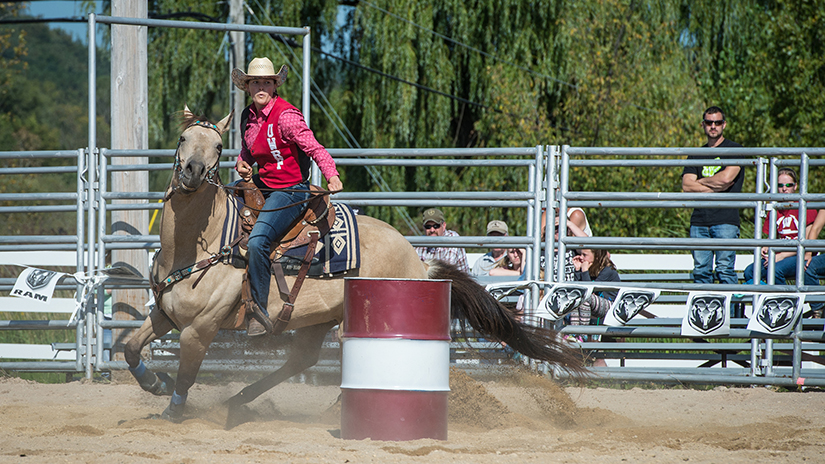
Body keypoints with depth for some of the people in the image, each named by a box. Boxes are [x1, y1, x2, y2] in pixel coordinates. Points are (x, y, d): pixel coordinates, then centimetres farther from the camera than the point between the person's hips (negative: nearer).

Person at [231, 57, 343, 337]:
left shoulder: (285, 116, -17)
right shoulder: (248, 117, 8)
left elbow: (315, 148, -22)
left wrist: (332, 176, -39)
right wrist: (242, 165, 0)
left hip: (290, 192, -9)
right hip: (262, 185, 9)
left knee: (257, 242, -28)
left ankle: (260, 313, -21)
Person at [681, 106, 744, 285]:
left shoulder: (734, 149, 6)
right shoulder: (696, 155, 19)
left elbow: (727, 177, -10)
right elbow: (686, 186, 6)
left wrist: (701, 181, 5)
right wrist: (716, 186, -5)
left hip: (725, 218, -4)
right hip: (700, 220, 4)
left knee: (725, 269, -11)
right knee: (701, 270, 1)